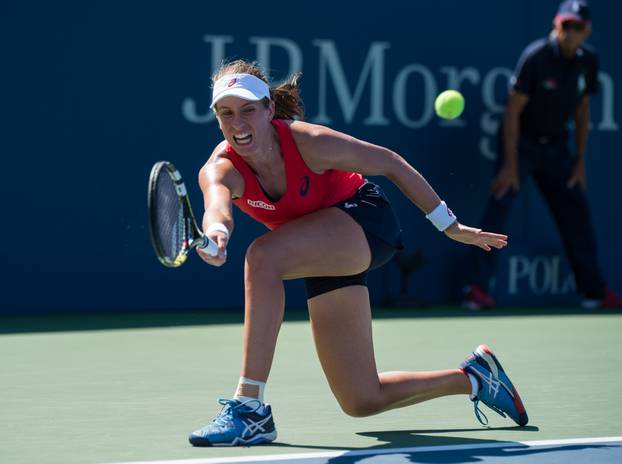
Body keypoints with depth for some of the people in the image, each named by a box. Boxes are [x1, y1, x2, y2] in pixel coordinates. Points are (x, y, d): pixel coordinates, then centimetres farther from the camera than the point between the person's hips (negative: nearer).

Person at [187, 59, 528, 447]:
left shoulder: (308, 142, -26)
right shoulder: (221, 170, -20)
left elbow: (390, 164, -13)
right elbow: (217, 205, -44)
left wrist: (450, 226, -8)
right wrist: (216, 234, -70)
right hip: (324, 253, 5)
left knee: (263, 256, -34)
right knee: (363, 401, 4)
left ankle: (250, 409, -32)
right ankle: (473, 377, 28)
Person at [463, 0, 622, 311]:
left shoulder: (588, 60, -4)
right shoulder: (536, 57, -21)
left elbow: (582, 110, 9)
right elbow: (512, 112, -19)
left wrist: (580, 161, 7)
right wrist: (510, 165, -21)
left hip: (555, 147, 6)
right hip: (520, 142, -6)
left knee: (577, 212, 8)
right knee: (499, 206, -16)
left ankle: (594, 291, 18)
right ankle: (477, 286, -15)